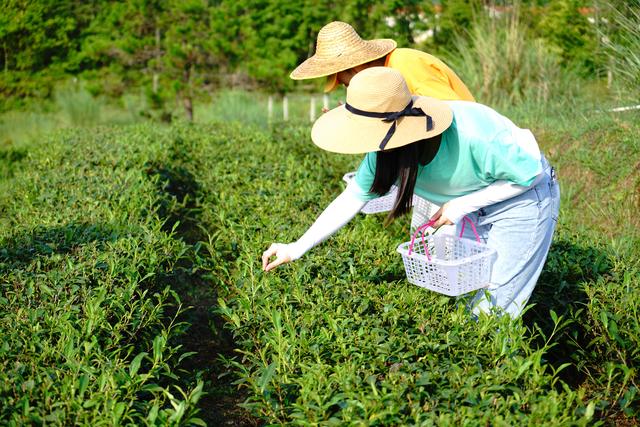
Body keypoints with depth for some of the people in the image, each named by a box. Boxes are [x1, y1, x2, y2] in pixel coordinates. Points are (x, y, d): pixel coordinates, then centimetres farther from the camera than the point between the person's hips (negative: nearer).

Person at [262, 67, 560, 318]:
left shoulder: (474, 135, -41)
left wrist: (463, 205, -28)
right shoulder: (385, 150, -22)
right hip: (474, 209, 6)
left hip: (523, 200, -6)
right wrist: (297, 248, -14)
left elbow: (532, 173, -26)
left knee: (493, 311, -2)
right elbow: (353, 197, -11)